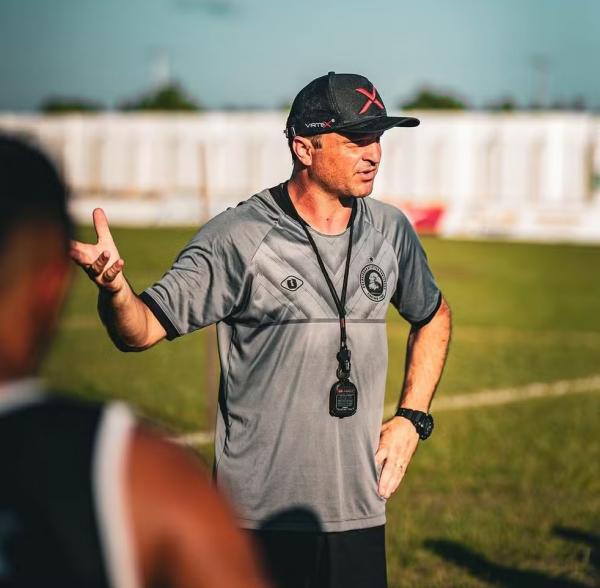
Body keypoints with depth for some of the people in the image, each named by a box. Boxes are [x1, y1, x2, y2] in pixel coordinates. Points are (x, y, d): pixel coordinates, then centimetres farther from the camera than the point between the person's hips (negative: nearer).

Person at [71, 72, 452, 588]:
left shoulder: (391, 231, 7)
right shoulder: (238, 237, -9)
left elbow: (433, 317, 24)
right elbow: (142, 331, -12)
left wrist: (411, 419, 13)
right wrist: (113, 287, -34)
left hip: (359, 512, 5)